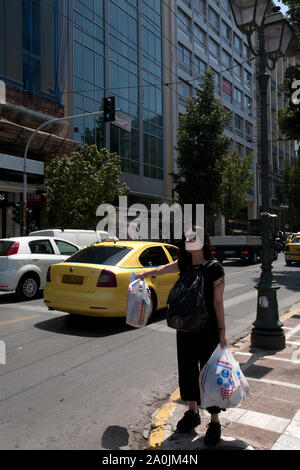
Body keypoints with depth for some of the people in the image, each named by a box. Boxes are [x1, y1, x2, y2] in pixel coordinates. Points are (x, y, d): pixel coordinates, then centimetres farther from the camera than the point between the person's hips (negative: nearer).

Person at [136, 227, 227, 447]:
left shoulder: (215, 268, -13)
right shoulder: (184, 265, 2)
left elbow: (218, 303, -11)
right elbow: (162, 269, 20)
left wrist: (222, 331, -11)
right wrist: (143, 275, 34)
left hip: (208, 330, -6)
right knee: (188, 370, 16)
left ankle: (215, 423, 20)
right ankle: (193, 413, 37)